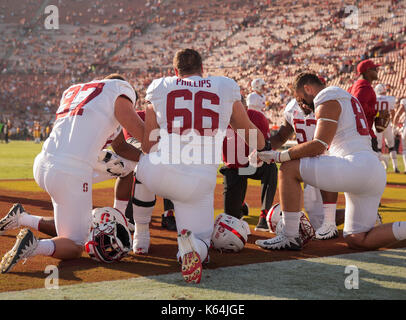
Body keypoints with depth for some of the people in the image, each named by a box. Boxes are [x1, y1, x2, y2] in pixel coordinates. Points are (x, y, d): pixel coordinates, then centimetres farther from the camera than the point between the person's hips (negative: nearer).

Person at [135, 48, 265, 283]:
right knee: (200, 245, 14)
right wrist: (262, 145, 51)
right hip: (202, 182, -1)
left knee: (142, 169, 36)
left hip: (161, 172, 1)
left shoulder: (159, 88, 11)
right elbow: (251, 134, 28)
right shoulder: (226, 88, 14)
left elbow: (147, 147, 15)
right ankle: (192, 243, -23)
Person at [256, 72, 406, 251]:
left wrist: (280, 156, -5)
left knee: (288, 169, -5)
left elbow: (318, 146, -13)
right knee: (356, 241, 12)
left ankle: (289, 236, -7)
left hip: (355, 167, -10)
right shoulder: (347, 100, 29)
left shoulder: (328, 102, -2)